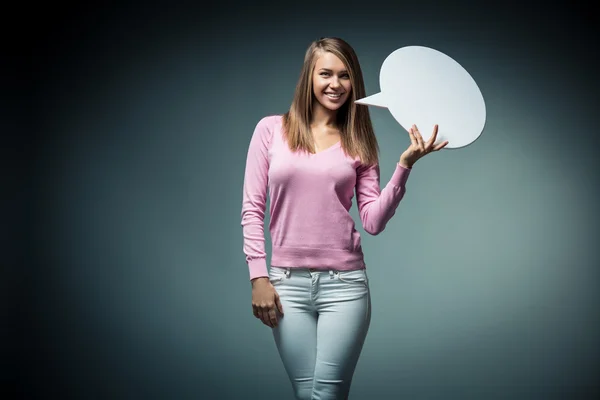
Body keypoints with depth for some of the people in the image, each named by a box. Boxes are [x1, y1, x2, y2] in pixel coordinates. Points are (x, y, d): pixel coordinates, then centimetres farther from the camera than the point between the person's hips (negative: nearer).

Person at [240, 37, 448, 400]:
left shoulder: (358, 143, 7)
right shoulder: (271, 129, 4)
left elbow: (374, 222, -2)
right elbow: (252, 208, 3)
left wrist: (404, 167, -12)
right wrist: (258, 276, -3)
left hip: (344, 284, 0)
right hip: (288, 282, 0)